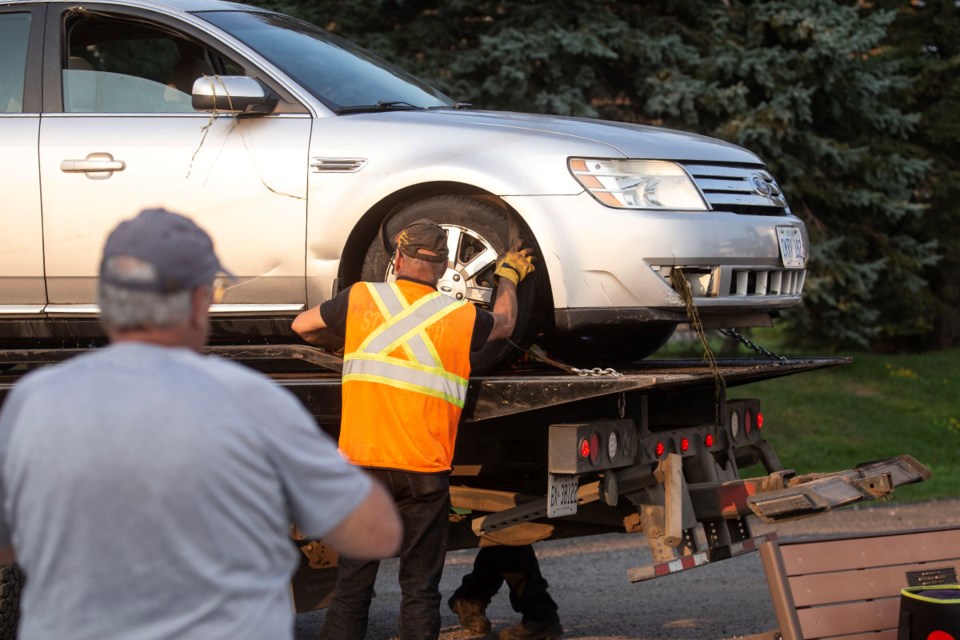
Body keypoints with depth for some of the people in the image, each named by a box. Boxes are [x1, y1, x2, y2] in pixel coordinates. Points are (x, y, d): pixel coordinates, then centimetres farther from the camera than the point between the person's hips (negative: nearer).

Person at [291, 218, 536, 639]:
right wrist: (508, 275, 41)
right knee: (419, 589, 7)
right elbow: (503, 322, 22)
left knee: (352, 585, 7)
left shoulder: (360, 300, 0)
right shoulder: (461, 318, 0)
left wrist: (334, 339, 36)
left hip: (361, 464, 1)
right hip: (424, 473, -1)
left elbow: (303, 325, 16)